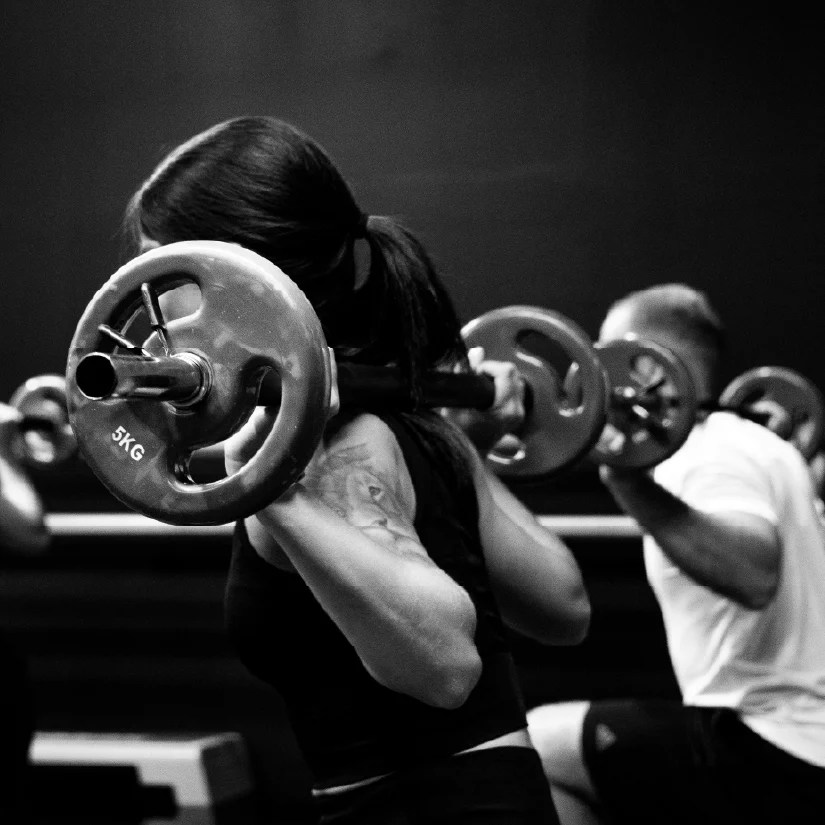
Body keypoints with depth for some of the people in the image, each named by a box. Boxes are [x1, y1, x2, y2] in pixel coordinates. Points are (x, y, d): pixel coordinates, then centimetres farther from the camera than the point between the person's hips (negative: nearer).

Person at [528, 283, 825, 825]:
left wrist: (632, 484, -40)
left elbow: (753, 575, -34)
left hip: (772, 752, -10)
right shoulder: (754, 444, 17)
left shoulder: (715, 453, -13)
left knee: (532, 748, -7)